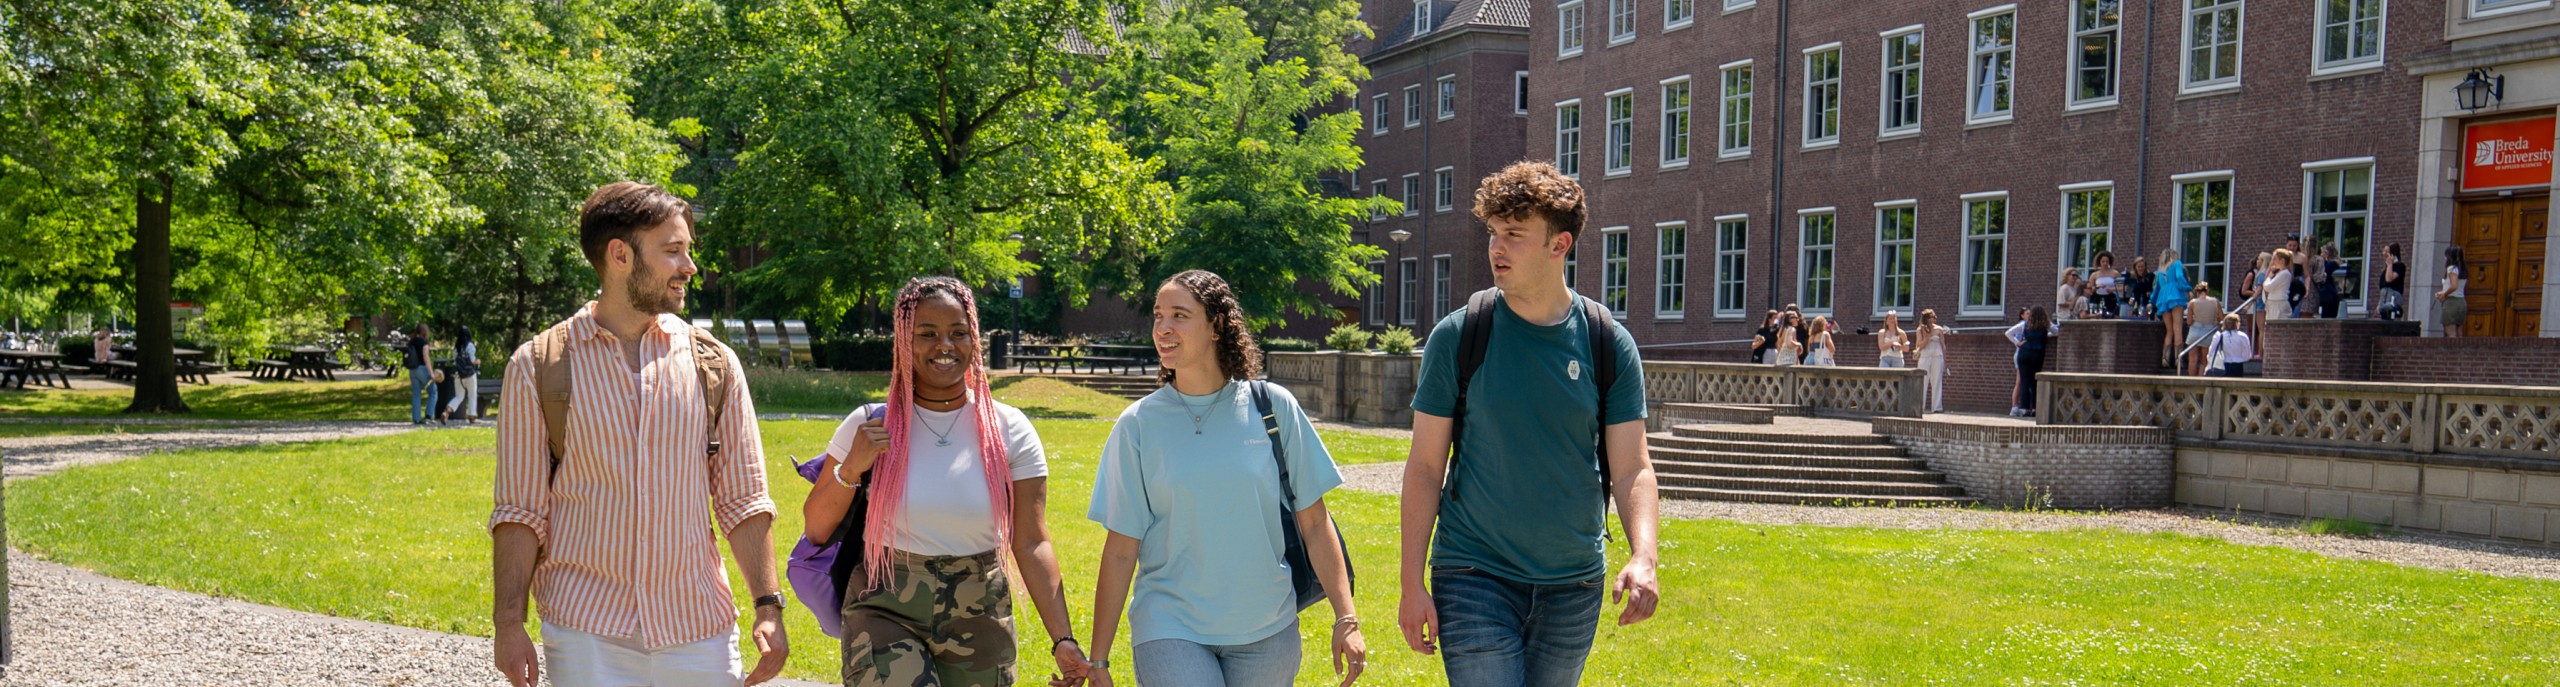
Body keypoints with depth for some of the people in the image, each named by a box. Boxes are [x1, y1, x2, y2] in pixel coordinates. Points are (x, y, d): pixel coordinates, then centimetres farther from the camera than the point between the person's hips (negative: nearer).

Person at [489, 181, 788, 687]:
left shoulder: (715, 364, 5)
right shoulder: (537, 367, 1)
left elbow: (743, 500, 6)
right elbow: (518, 509, 2)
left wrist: (768, 607, -2)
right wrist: (508, 624, -5)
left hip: (699, 628, 2)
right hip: (587, 631, -1)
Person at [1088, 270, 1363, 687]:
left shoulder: (1273, 407, -2)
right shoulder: (1138, 424, -3)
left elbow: (1314, 524, 2)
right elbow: (1121, 550, -1)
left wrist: (1346, 619, -3)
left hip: (1267, 632, 1)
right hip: (1170, 630, -1)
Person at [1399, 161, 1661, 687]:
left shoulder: (1609, 344, -1)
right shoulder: (1457, 337, -5)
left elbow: (1631, 467, -2)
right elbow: (1425, 467, -3)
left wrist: (1643, 557, -20)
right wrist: (1412, 583, -6)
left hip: (1574, 584, 2)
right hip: (1474, 578, -2)